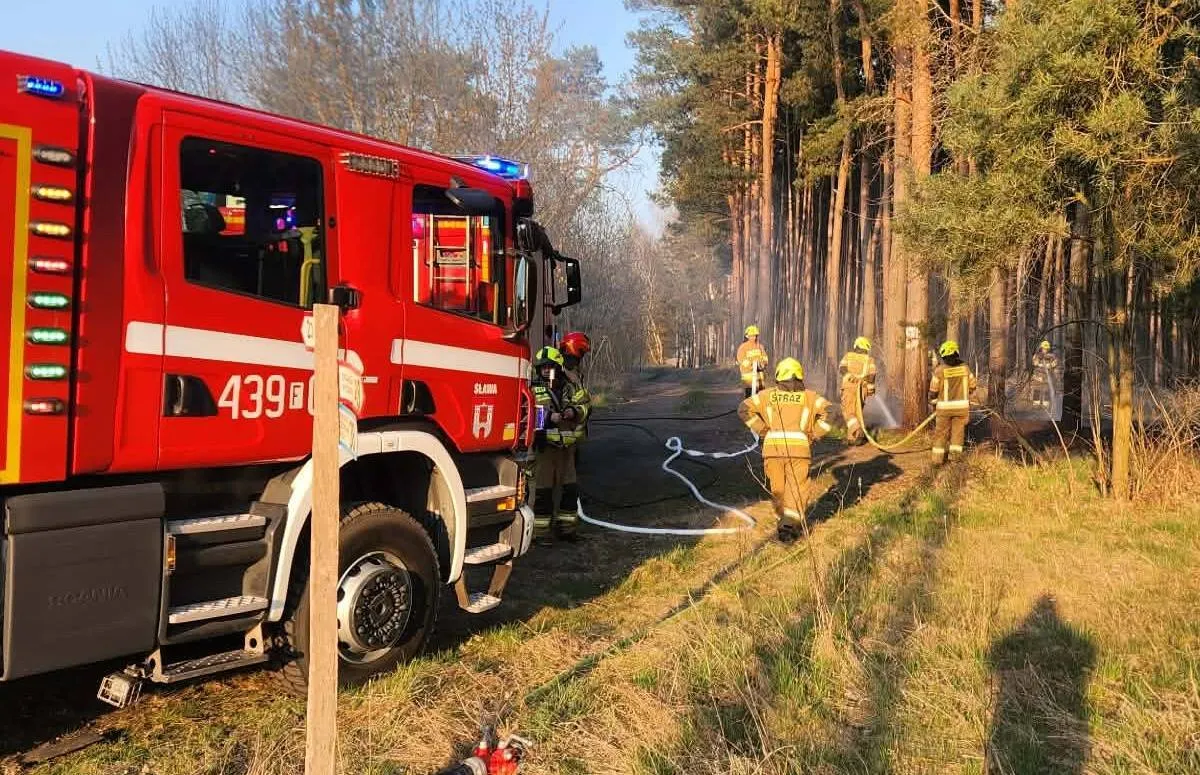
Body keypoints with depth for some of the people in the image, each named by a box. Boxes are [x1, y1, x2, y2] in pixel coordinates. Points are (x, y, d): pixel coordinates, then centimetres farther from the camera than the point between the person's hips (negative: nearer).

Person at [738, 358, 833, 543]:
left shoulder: (768, 395, 14)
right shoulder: (809, 396, 13)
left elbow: (744, 409, 5)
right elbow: (828, 411, 1)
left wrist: (762, 431, 8)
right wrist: (814, 434, 7)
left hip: (772, 447, 1)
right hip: (799, 447, -1)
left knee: (778, 488, 17)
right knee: (796, 490, 2)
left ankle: (786, 521, 27)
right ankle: (789, 525, -13)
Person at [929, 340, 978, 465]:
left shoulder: (939, 370, -12)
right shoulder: (965, 368, -2)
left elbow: (933, 390, -7)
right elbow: (973, 385, 9)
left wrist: (934, 403, 12)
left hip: (944, 407, -2)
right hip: (962, 406, 2)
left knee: (941, 433, 9)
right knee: (957, 432, 11)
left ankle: (938, 459, 9)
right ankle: (954, 455, 8)